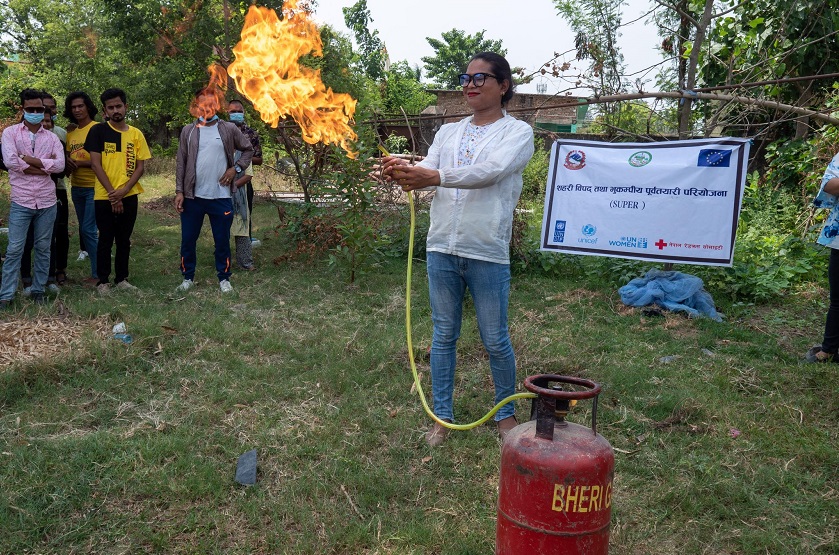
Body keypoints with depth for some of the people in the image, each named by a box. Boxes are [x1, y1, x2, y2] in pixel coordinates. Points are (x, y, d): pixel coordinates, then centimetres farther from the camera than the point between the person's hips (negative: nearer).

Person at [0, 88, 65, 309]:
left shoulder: (52, 137, 8)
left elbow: (60, 165, -7)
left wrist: (29, 159, -11)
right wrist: (44, 166, -10)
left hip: (47, 201, 2)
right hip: (21, 201, -2)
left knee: (43, 248, 9)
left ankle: (38, 290, 20)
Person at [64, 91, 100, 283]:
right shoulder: (71, 133, 12)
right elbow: (67, 156, 17)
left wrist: (78, 163, -14)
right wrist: (68, 162, -6)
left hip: (93, 187, -7)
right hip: (76, 187, 7)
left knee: (88, 229, -10)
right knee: (85, 229, 13)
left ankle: (97, 274, -3)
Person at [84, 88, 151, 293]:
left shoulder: (136, 134, 5)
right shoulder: (98, 131, -3)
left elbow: (140, 166, 3)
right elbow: (95, 164, -7)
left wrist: (124, 190, -11)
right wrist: (112, 193, -12)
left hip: (129, 197, 3)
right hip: (104, 197, -2)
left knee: (124, 240, 10)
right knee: (106, 240, 4)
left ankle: (121, 279, 21)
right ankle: (103, 281, 13)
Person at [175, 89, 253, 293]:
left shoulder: (229, 129, 2)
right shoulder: (188, 131, 5)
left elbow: (248, 149, 12)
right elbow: (181, 163, 5)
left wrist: (236, 168, -2)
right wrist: (179, 191, 0)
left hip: (221, 196, -1)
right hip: (192, 196, 1)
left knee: (222, 240, 6)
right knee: (188, 240, 7)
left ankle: (224, 278, 20)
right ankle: (188, 278, 22)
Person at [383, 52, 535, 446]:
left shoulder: (517, 133, -1)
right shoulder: (448, 132, 14)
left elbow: (489, 171, -21)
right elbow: (427, 174, 0)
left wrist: (435, 176, -34)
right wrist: (403, 173, -24)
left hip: (487, 252, -4)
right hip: (442, 247, 4)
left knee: (495, 340, 7)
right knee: (443, 336, 11)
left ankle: (505, 413, 27)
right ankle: (442, 417, 24)